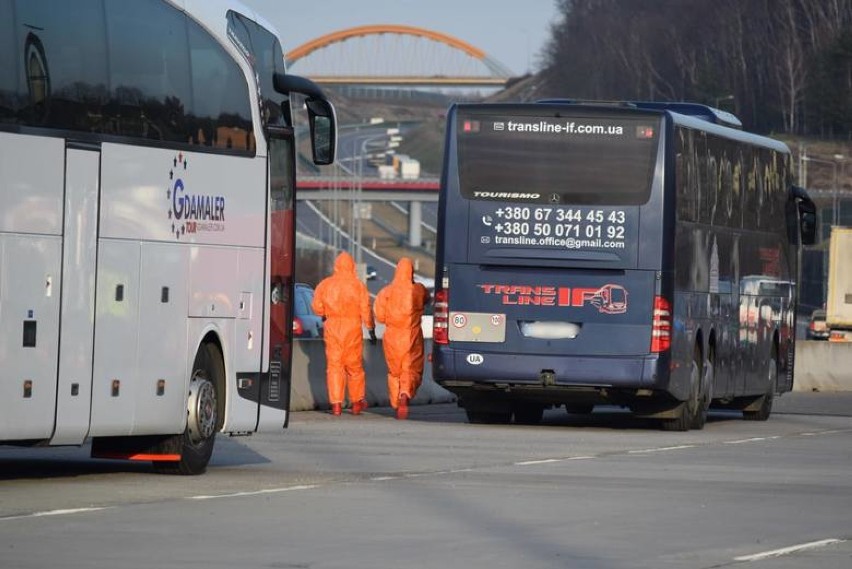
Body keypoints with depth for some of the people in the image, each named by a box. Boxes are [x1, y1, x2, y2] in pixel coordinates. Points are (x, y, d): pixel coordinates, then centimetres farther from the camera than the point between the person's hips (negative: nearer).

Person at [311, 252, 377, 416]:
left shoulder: (325, 284, 1)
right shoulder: (358, 286, -4)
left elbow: (317, 307, 4)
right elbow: (366, 310, -4)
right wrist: (371, 330, 3)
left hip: (332, 328, 1)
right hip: (353, 328, -1)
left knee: (334, 365, 3)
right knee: (354, 366, 10)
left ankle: (336, 404, -3)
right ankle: (356, 402, 18)